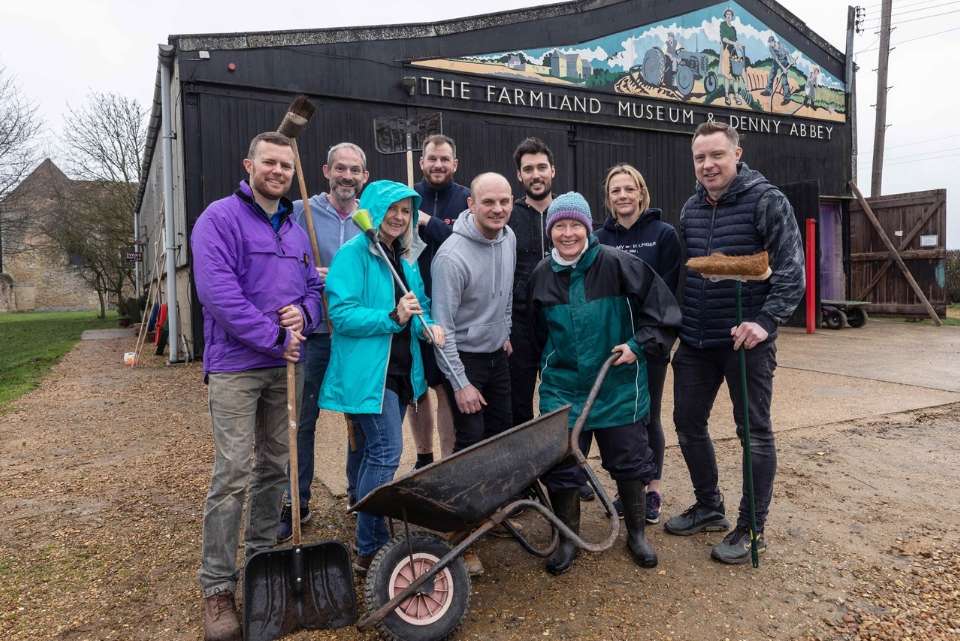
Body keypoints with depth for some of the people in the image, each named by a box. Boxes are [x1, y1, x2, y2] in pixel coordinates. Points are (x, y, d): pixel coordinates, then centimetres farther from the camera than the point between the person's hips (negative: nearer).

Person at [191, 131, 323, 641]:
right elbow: (218, 292, -18)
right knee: (233, 474, -7)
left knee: (275, 467, 13)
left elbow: (314, 286, 16)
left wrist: (303, 314, -8)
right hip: (236, 366, -6)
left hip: (286, 367, 7)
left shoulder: (296, 231, 15)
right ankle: (217, 588, 5)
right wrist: (275, 338, -17)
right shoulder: (220, 218, -8)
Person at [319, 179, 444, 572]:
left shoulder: (406, 257, 14)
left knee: (377, 452, 15)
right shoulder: (353, 254, -10)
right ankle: (370, 550, 1)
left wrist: (427, 325, -5)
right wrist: (393, 318, -27)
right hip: (367, 372, -8)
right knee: (387, 451, -12)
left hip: (401, 371, 8)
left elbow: (420, 307, 17)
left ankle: (368, 543, 28)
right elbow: (342, 314, -18)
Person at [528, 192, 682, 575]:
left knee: (629, 461, 11)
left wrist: (640, 345, -14)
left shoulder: (615, 263, -12)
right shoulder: (542, 275, 1)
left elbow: (662, 305, -8)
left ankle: (636, 534, 33)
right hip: (562, 389, 3)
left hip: (619, 388, -2)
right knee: (561, 466, 6)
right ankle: (568, 539, 27)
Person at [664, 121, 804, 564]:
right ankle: (709, 508, 34)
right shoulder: (691, 208, 9)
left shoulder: (767, 201, -9)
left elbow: (792, 271, -14)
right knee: (688, 422, 14)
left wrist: (766, 321, -25)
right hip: (696, 343, 7)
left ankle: (752, 528, 21)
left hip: (745, 340, -6)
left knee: (755, 432, 6)